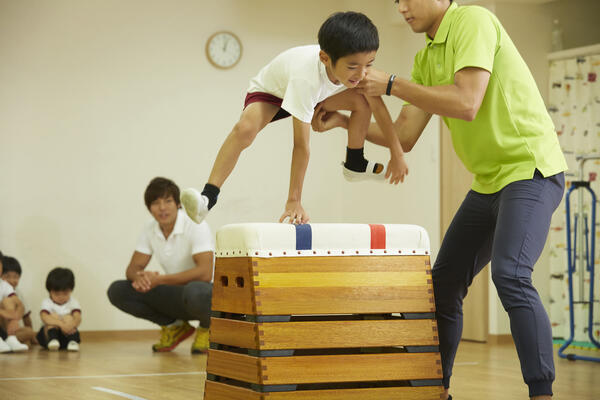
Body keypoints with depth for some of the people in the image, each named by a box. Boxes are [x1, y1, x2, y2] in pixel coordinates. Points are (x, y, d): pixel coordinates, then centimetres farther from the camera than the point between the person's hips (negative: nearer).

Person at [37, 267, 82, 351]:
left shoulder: (73, 302, -2)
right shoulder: (46, 302, -8)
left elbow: (78, 318, -21)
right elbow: (44, 317, -29)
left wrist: (71, 325, -47)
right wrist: (61, 324, -45)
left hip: (67, 335, 1)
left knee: (68, 317, -21)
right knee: (54, 316, -22)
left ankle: (72, 341, -40)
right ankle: (52, 340, -43)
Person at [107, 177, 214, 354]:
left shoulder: (196, 226, -19)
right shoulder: (150, 230, 1)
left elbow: (205, 273, -28)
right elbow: (133, 267, 4)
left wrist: (160, 279, -29)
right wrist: (139, 277, -23)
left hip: (205, 292, -6)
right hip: (176, 295, 6)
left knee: (194, 292, -43)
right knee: (117, 291, -9)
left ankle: (206, 329, -6)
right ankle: (174, 326, 5)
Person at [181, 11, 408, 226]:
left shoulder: (359, 63, -30)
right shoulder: (305, 76, -45)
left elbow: (378, 106, -12)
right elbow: (301, 145, -44)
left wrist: (397, 154, -8)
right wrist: (294, 201, -42)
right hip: (269, 91, -6)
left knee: (362, 101, -14)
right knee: (245, 129, -35)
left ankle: (355, 165, 8)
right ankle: (208, 197, -34)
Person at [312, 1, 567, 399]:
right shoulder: (426, 59, 13)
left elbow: (466, 103, -25)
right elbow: (404, 136, 11)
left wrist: (392, 84, -18)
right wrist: (345, 121, 2)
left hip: (531, 168, -9)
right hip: (489, 181, 9)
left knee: (509, 274, -26)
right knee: (445, 281, 8)